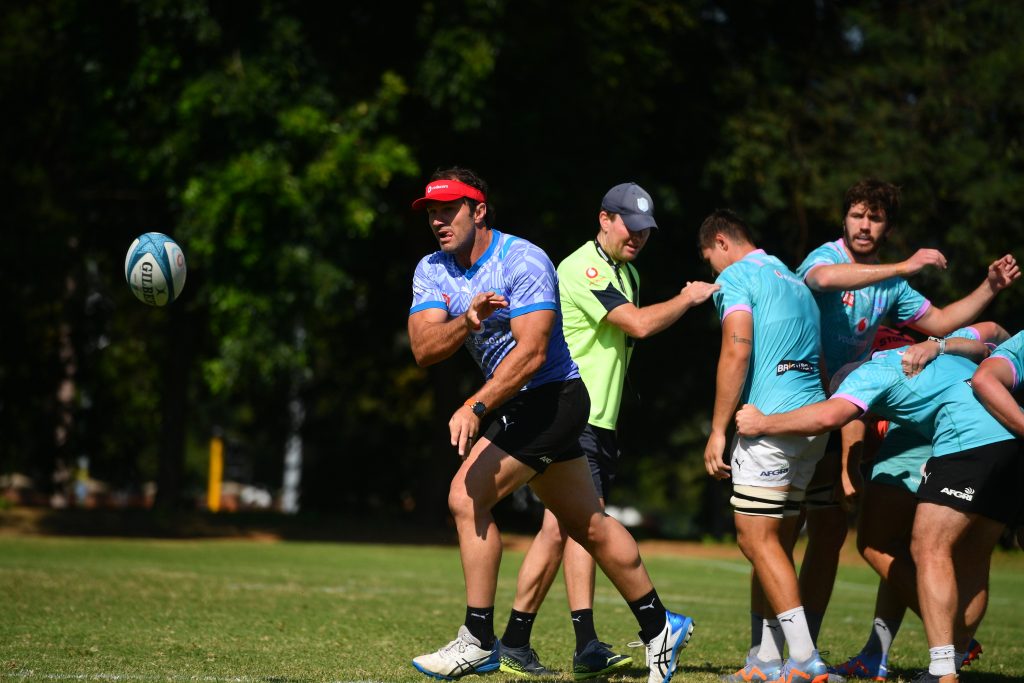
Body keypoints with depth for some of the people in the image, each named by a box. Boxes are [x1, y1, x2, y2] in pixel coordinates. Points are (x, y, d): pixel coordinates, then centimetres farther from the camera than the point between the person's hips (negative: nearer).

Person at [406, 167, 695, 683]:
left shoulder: (523, 261, -19)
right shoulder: (432, 271, 2)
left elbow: (531, 351, -28)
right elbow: (423, 349, -11)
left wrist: (475, 407, -37)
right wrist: (468, 320, -31)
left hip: (551, 397, -8)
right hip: (518, 406, 8)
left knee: (467, 497, -18)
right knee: (587, 525, 14)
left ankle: (478, 641, -13)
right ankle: (660, 626, 26)